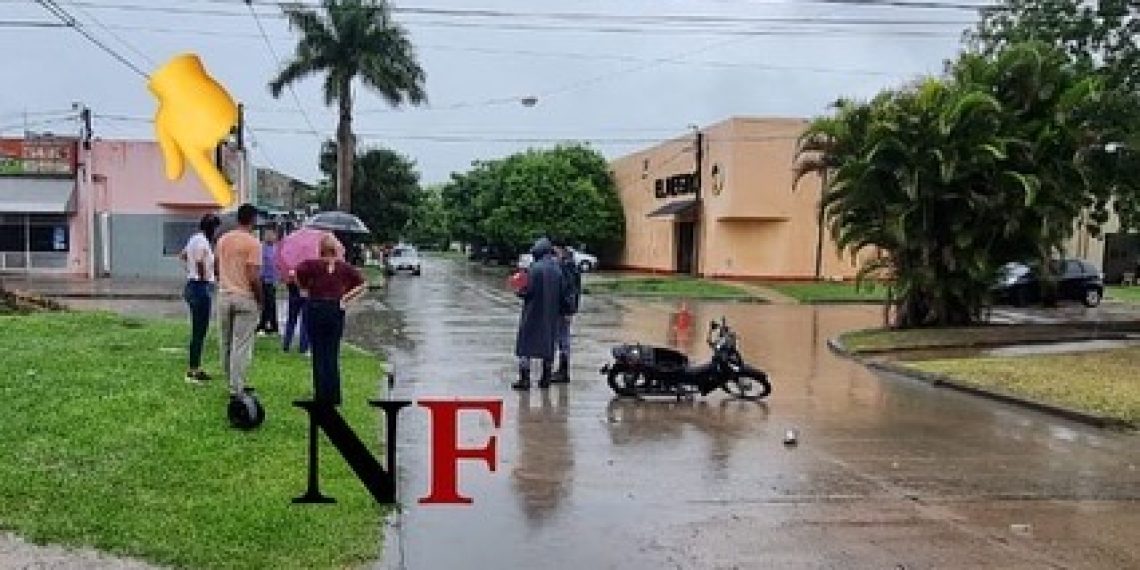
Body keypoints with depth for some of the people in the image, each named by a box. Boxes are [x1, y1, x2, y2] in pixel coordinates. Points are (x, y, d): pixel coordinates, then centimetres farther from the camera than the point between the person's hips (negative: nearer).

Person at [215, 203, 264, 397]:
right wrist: (260, 299, -6)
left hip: (224, 296, 6)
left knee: (226, 343, 15)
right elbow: (253, 277, -17)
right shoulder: (253, 243, -12)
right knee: (242, 345, -2)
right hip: (246, 298, -6)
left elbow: (218, 269, 14)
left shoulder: (223, 240, 8)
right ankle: (236, 388, 0)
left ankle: (232, 382, 27)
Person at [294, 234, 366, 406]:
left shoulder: (312, 264, -6)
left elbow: (297, 273, -22)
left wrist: (304, 287, -6)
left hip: (315, 309, -2)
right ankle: (334, 396, 13)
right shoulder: (344, 267, 1)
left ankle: (321, 395, 8)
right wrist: (346, 298, 3)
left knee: (319, 353, 6)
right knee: (333, 353, 10)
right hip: (336, 309, 2)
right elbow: (361, 285, 1)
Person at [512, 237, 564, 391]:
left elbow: (529, 290, -19)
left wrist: (520, 292, 1)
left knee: (525, 343, 2)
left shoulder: (535, 268, -15)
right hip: (551, 314, 6)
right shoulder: (557, 270, 3)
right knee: (548, 344, 14)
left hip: (533, 312, -6)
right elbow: (561, 293, 6)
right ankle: (546, 378, 18)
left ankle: (524, 379, 0)